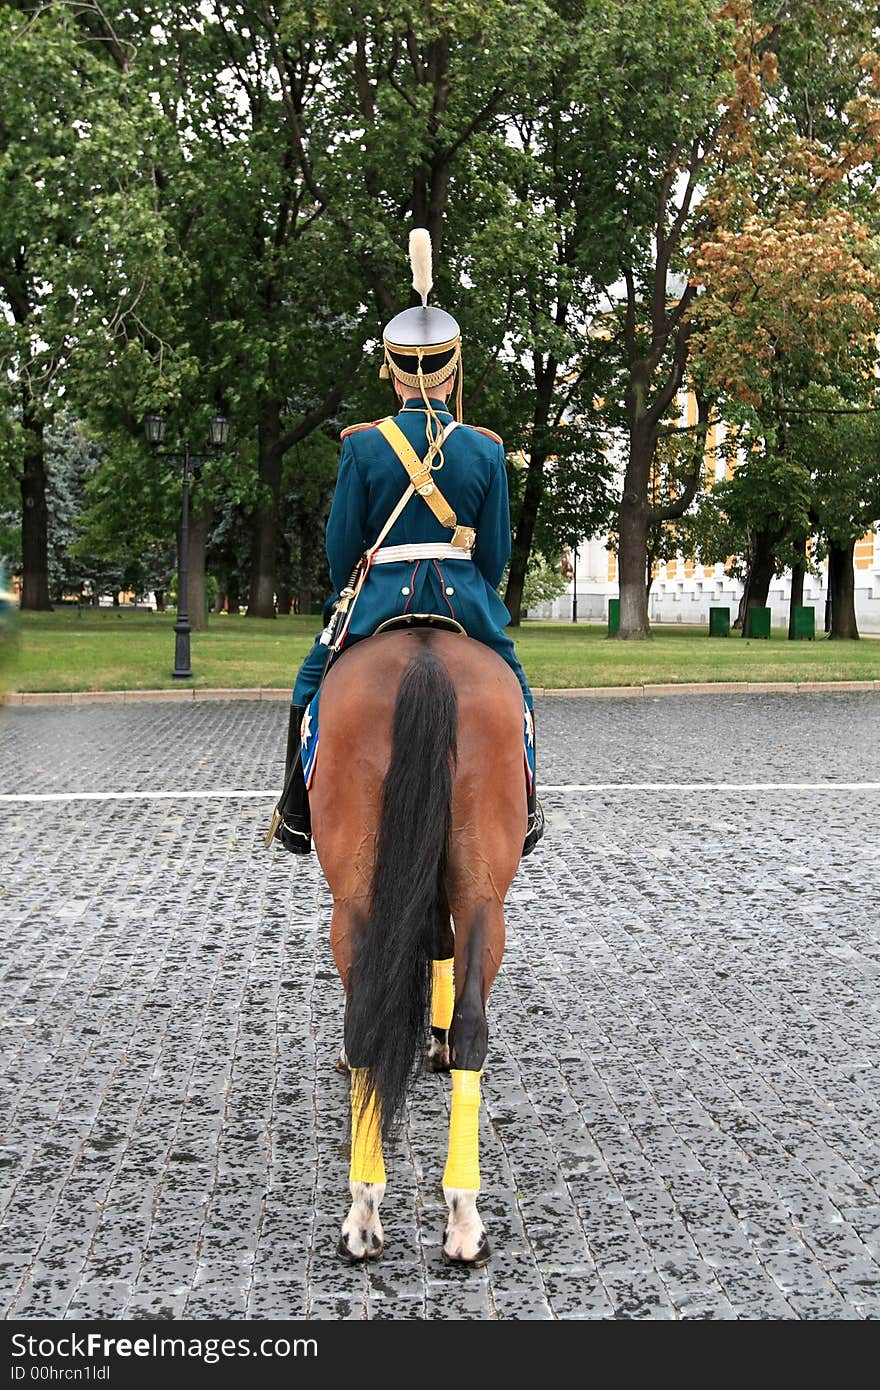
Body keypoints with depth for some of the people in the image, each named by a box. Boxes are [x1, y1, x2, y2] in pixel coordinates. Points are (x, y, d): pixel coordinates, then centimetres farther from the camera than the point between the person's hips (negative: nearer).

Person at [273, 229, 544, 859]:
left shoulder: (363, 445, -7)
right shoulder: (486, 449, -3)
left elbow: (341, 541, -2)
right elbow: (497, 548, 1)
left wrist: (351, 599, 15)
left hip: (383, 593, -1)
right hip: (465, 593, 1)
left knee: (312, 688, 18)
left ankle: (300, 815, 16)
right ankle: (522, 811, 26)